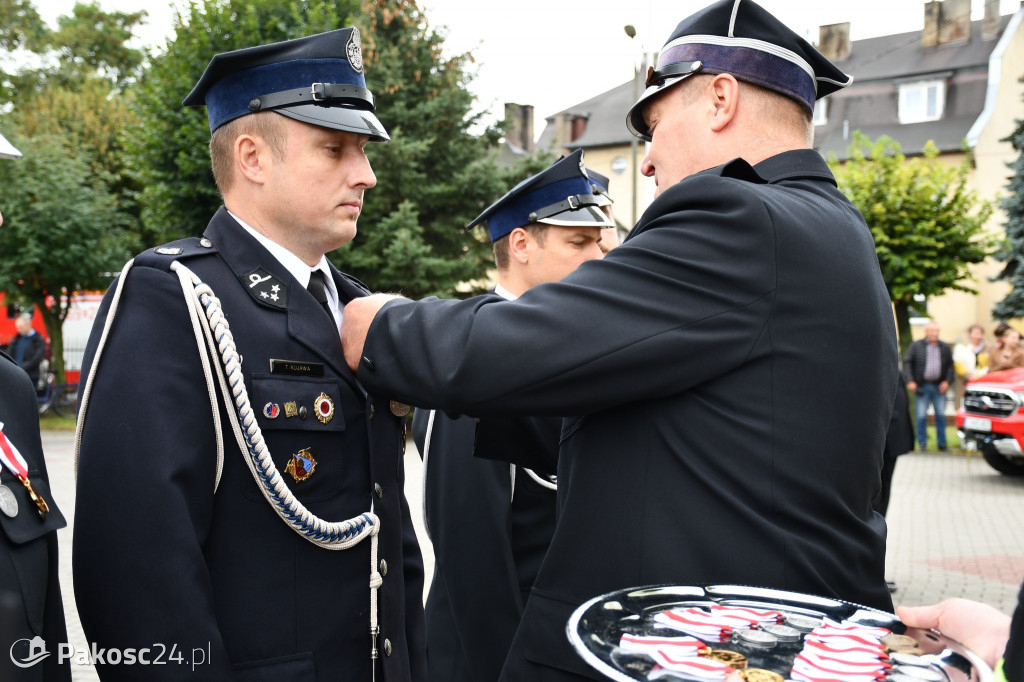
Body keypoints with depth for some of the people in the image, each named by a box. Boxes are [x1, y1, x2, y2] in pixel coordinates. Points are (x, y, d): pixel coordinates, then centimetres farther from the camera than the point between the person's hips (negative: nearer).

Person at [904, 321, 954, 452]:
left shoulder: (945, 347, 11)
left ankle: (942, 443, 13)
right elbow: (907, 363, 1)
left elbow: (950, 365, 11)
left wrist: (947, 381, -2)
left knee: (941, 415, 4)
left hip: (939, 387, 2)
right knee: (921, 416, -2)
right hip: (922, 386, -2)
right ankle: (922, 443, 9)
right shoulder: (915, 346, 3)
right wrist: (910, 381, -8)